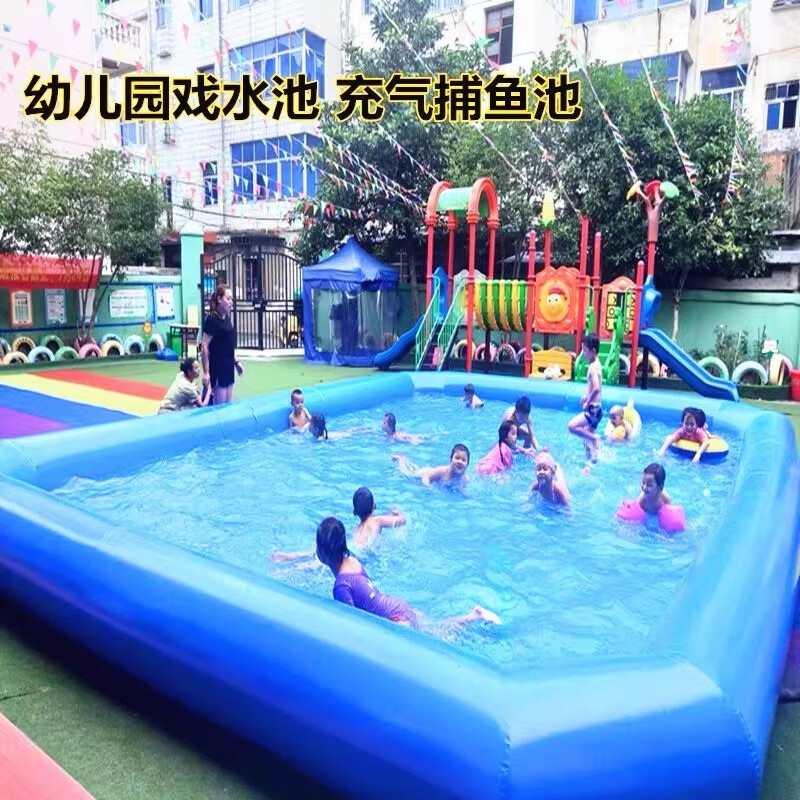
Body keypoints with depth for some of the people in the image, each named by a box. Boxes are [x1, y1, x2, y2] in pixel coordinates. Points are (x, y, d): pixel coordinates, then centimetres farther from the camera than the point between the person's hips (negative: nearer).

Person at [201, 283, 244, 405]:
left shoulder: (227, 318, 8)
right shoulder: (211, 320, -15)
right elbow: (204, 347, -17)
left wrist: (236, 362, 18)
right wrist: (206, 372, -19)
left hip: (227, 367, 8)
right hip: (217, 368, -8)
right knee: (220, 407, -2)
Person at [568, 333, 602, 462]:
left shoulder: (593, 367, -18)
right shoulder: (595, 365, 12)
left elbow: (596, 389, -32)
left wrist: (587, 403, -20)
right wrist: (585, 396, 13)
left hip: (593, 410, -10)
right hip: (593, 409, 10)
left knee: (572, 426, -24)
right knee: (587, 440, 17)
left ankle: (594, 438, -11)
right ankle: (592, 460, 26)